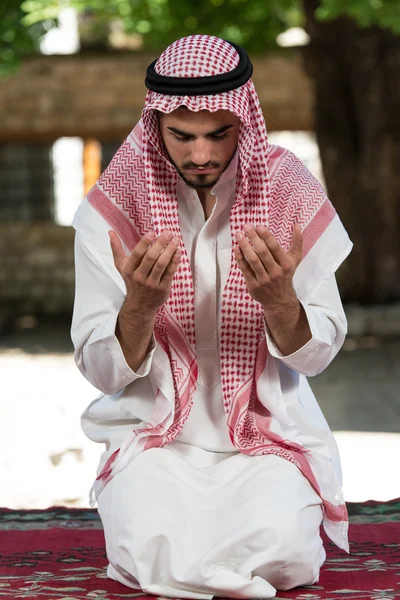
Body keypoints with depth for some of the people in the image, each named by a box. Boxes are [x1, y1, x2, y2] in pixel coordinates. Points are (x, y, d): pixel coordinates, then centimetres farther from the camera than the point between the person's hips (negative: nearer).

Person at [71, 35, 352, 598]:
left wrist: (279, 299, -25)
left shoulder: (290, 193, -6)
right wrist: (140, 305, -29)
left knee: (278, 546, -26)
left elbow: (317, 355, -3)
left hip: (268, 429, 0)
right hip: (155, 429, 0)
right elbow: (102, 372, -8)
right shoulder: (113, 207, -8)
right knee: (149, 546, -26)